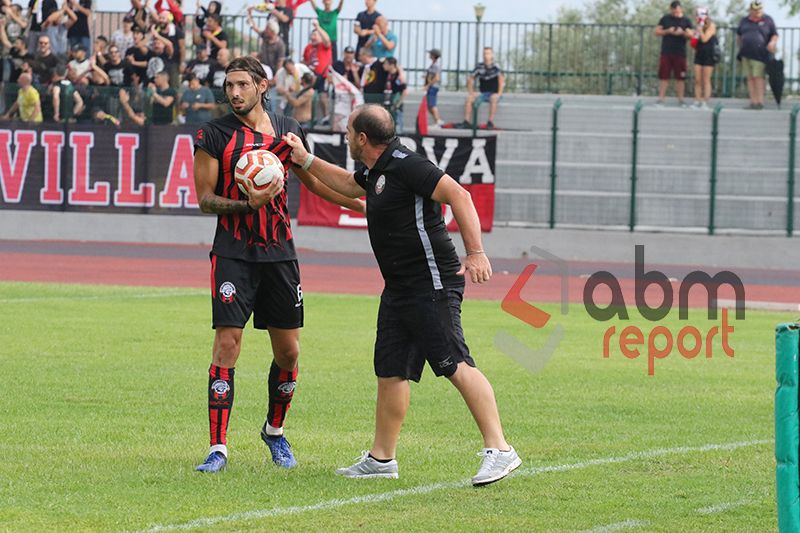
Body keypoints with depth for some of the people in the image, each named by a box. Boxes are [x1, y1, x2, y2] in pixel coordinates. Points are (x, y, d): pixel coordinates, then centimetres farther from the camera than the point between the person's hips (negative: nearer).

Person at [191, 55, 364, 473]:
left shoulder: (287, 130, 9)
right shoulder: (214, 135, -2)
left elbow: (312, 180, 23)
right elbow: (205, 199, -2)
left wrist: (361, 204, 23)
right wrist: (249, 204, -18)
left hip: (279, 251, 4)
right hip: (233, 254, -4)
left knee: (288, 351, 6)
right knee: (227, 345, -13)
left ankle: (275, 431, 29)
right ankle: (218, 447, -10)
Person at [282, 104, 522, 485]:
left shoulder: (405, 165, -15)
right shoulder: (375, 171, 15)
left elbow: (459, 196, -22)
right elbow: (349, 185, 39)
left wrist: (476, 253, -28)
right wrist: (305, 160, 38)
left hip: (432, 288, -10)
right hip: (398, 292, 10)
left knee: (456, 366, -14)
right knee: (390, 371, 12)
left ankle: (499, 450, -16)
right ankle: (382, 458, 20)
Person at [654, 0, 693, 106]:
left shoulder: (686, 21, 8)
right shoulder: (665, 19, 10)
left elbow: (691, 36, 5)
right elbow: (657, 32, 8)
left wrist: (683, 33, -14)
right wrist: (668, 31, -8)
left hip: (680, 53, 0)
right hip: (666, 53, 0)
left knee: (680, 78, 0)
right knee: (664, 77, -2)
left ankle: (680, 100, 6)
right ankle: (661, 99, 2)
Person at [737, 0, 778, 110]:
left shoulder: (767, 20, 3)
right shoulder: (744, 21, 14)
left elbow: (775, 35, 3)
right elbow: (739, 35, 25)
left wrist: (772, 42, -17)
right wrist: (740, 48, 17)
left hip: (760, 54, -4)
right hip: (746, 54, 4)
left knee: (758, 77, -12)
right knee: (750, 78, 1)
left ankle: (760, 102, -10)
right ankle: (753, 102, 2)